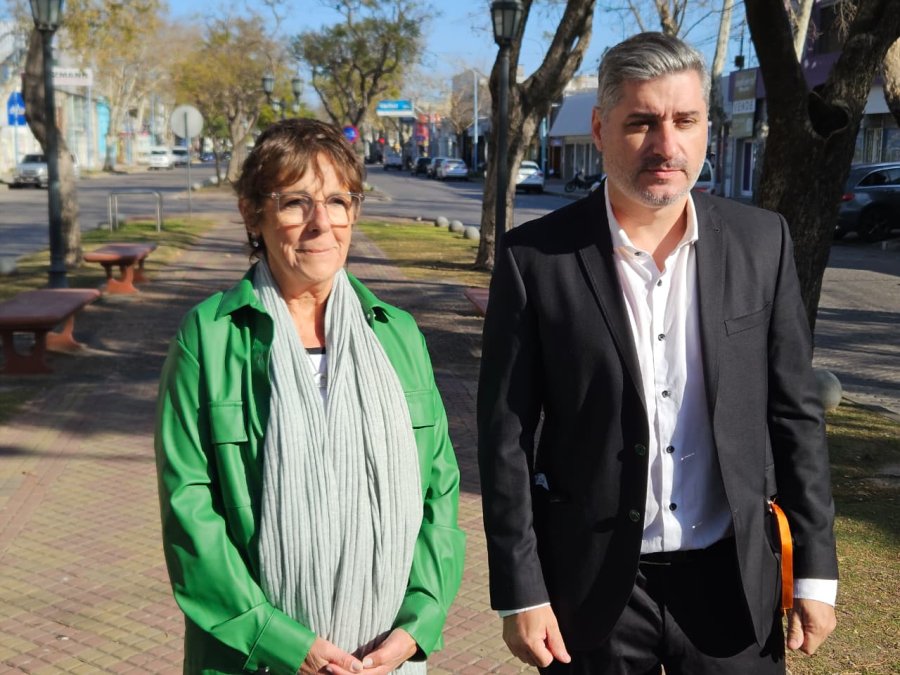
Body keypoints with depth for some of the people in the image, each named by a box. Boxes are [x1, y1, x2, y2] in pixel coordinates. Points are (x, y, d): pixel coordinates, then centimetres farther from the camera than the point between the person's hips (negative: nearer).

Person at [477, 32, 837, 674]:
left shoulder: (762, 241, -3)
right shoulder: (536, 258, -10)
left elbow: (795, 411, 2)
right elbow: (507, 434, -7)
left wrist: (816, 567, 3)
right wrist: (520, 592, -7)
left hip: (732, 576, 2)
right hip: (593, 581, -1)